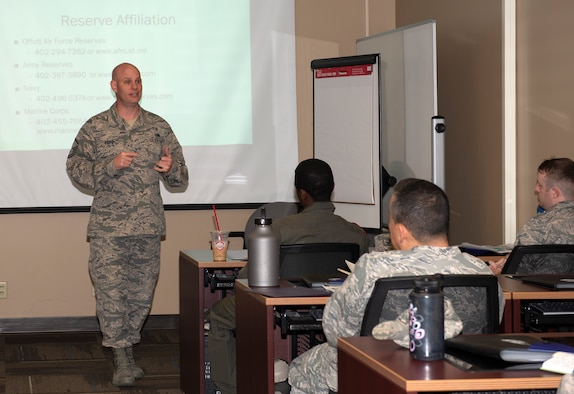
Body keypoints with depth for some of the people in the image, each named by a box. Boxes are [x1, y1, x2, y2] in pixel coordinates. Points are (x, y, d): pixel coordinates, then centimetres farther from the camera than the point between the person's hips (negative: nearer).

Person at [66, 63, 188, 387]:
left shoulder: (159, 127, 9)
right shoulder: (95, 128, 2)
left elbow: (181, 178, 13)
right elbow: (76, 168, -2)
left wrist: (171, 168, -10)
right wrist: (111, 165, -16)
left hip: (149, 227, 3)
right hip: (108, 228, -3)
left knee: (142, 294, 7)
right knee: (111, 292, -7)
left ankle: (129, 349, 22)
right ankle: (121, 362, -1)